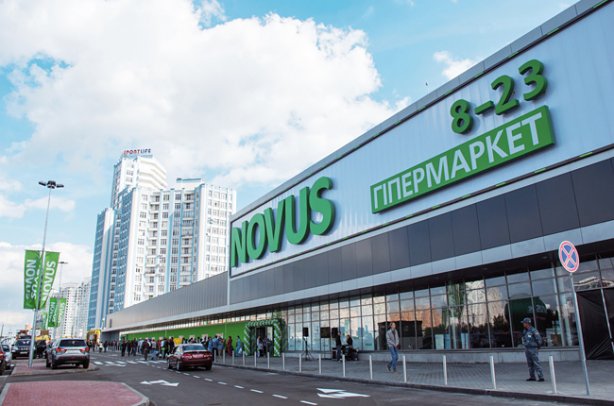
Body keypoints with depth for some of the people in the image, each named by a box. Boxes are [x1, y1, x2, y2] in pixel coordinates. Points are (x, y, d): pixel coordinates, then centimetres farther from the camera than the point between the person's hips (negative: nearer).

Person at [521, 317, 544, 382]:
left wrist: (538, 347, -2)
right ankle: (532, 377, 16)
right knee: (530, 364, 10)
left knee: (536, 363, -9)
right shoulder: (525, 331, 11)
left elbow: (539, 339, -12)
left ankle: (541, 377, -6)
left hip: (533, 349, -8)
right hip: (527, 349, 8)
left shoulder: (533, 330, -14)